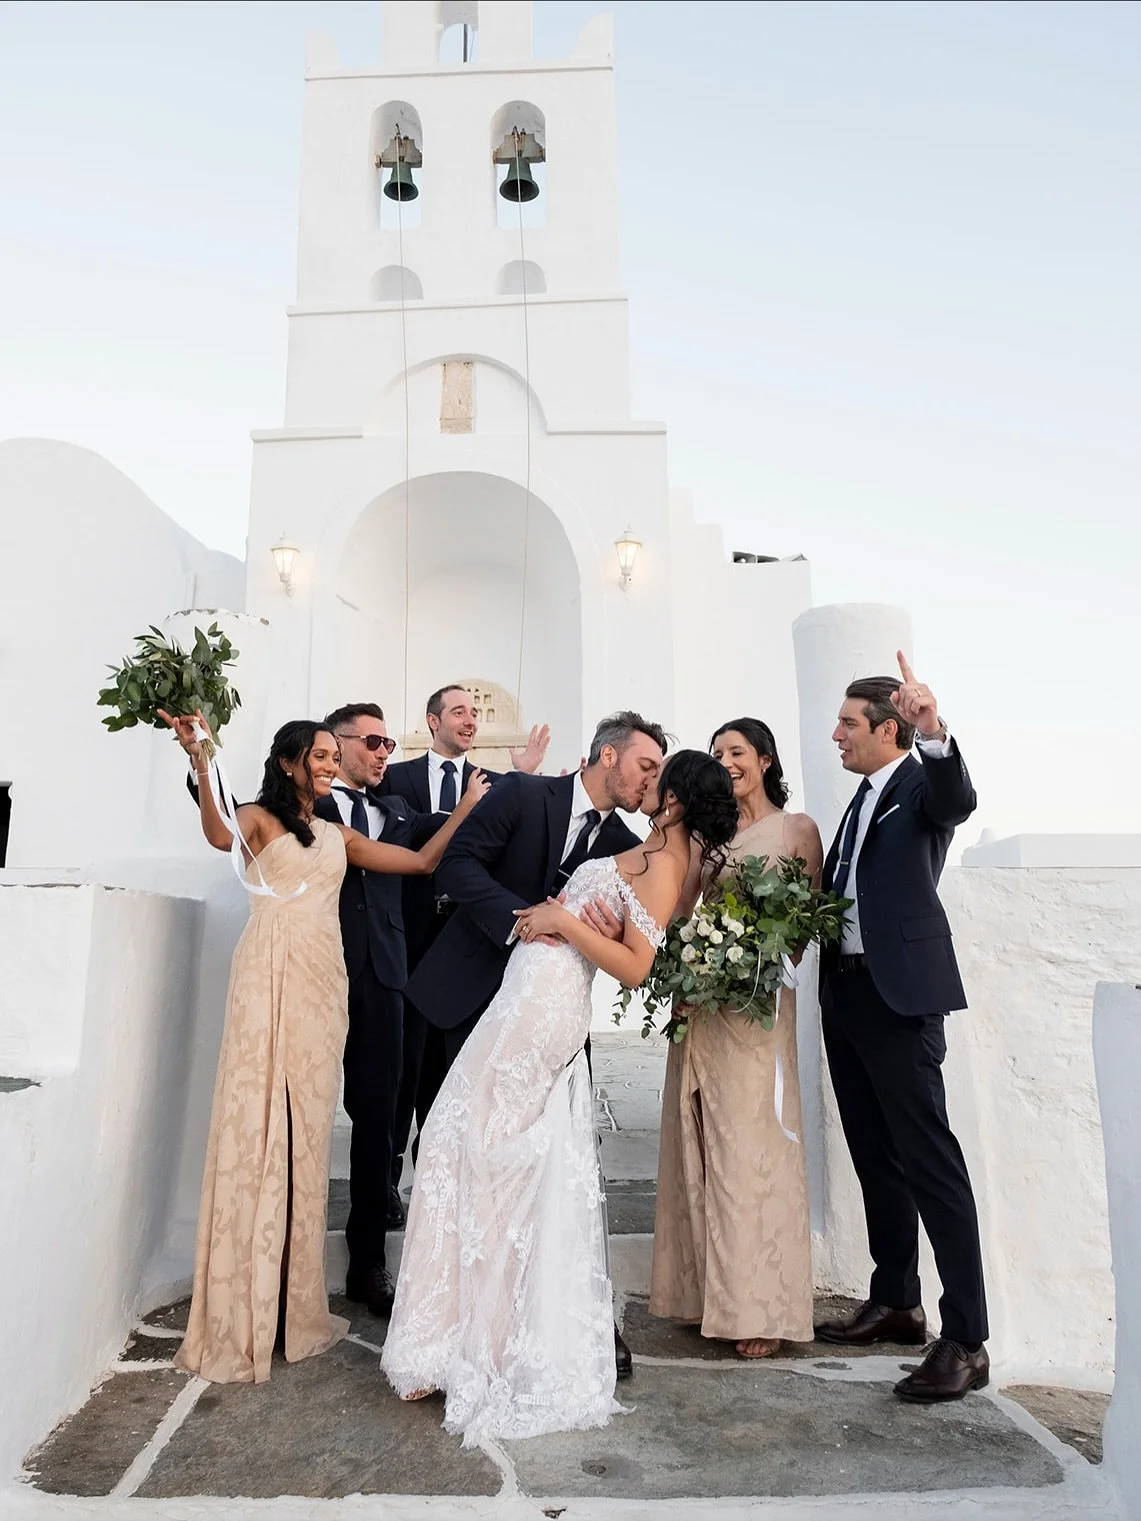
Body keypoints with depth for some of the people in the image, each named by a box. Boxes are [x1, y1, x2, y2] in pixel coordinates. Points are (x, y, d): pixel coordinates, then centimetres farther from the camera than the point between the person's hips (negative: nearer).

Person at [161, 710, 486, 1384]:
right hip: (272, 978, -5)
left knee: (307, 1133, 8)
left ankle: (296, 1305, 19)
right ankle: (241, 1317, 7)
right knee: (258, 1127, -4)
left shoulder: (339, 836, 20)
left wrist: (468, 805, 16)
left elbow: (422, 860, 18)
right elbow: (220, 836, -20)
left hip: (324, 981, 5)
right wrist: (201, 761, -34)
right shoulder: (260, 818, 5)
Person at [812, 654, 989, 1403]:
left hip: (899, 995, -9)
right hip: (847, 990, 9)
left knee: (929, 1159, -4)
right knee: (875, 1154, 16)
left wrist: (935, 731, -48)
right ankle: (896, 1301, 30)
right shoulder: (865, 796, 17)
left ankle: (966, 1340, 6)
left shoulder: (921, 784, -8)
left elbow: (959, 801, -32)